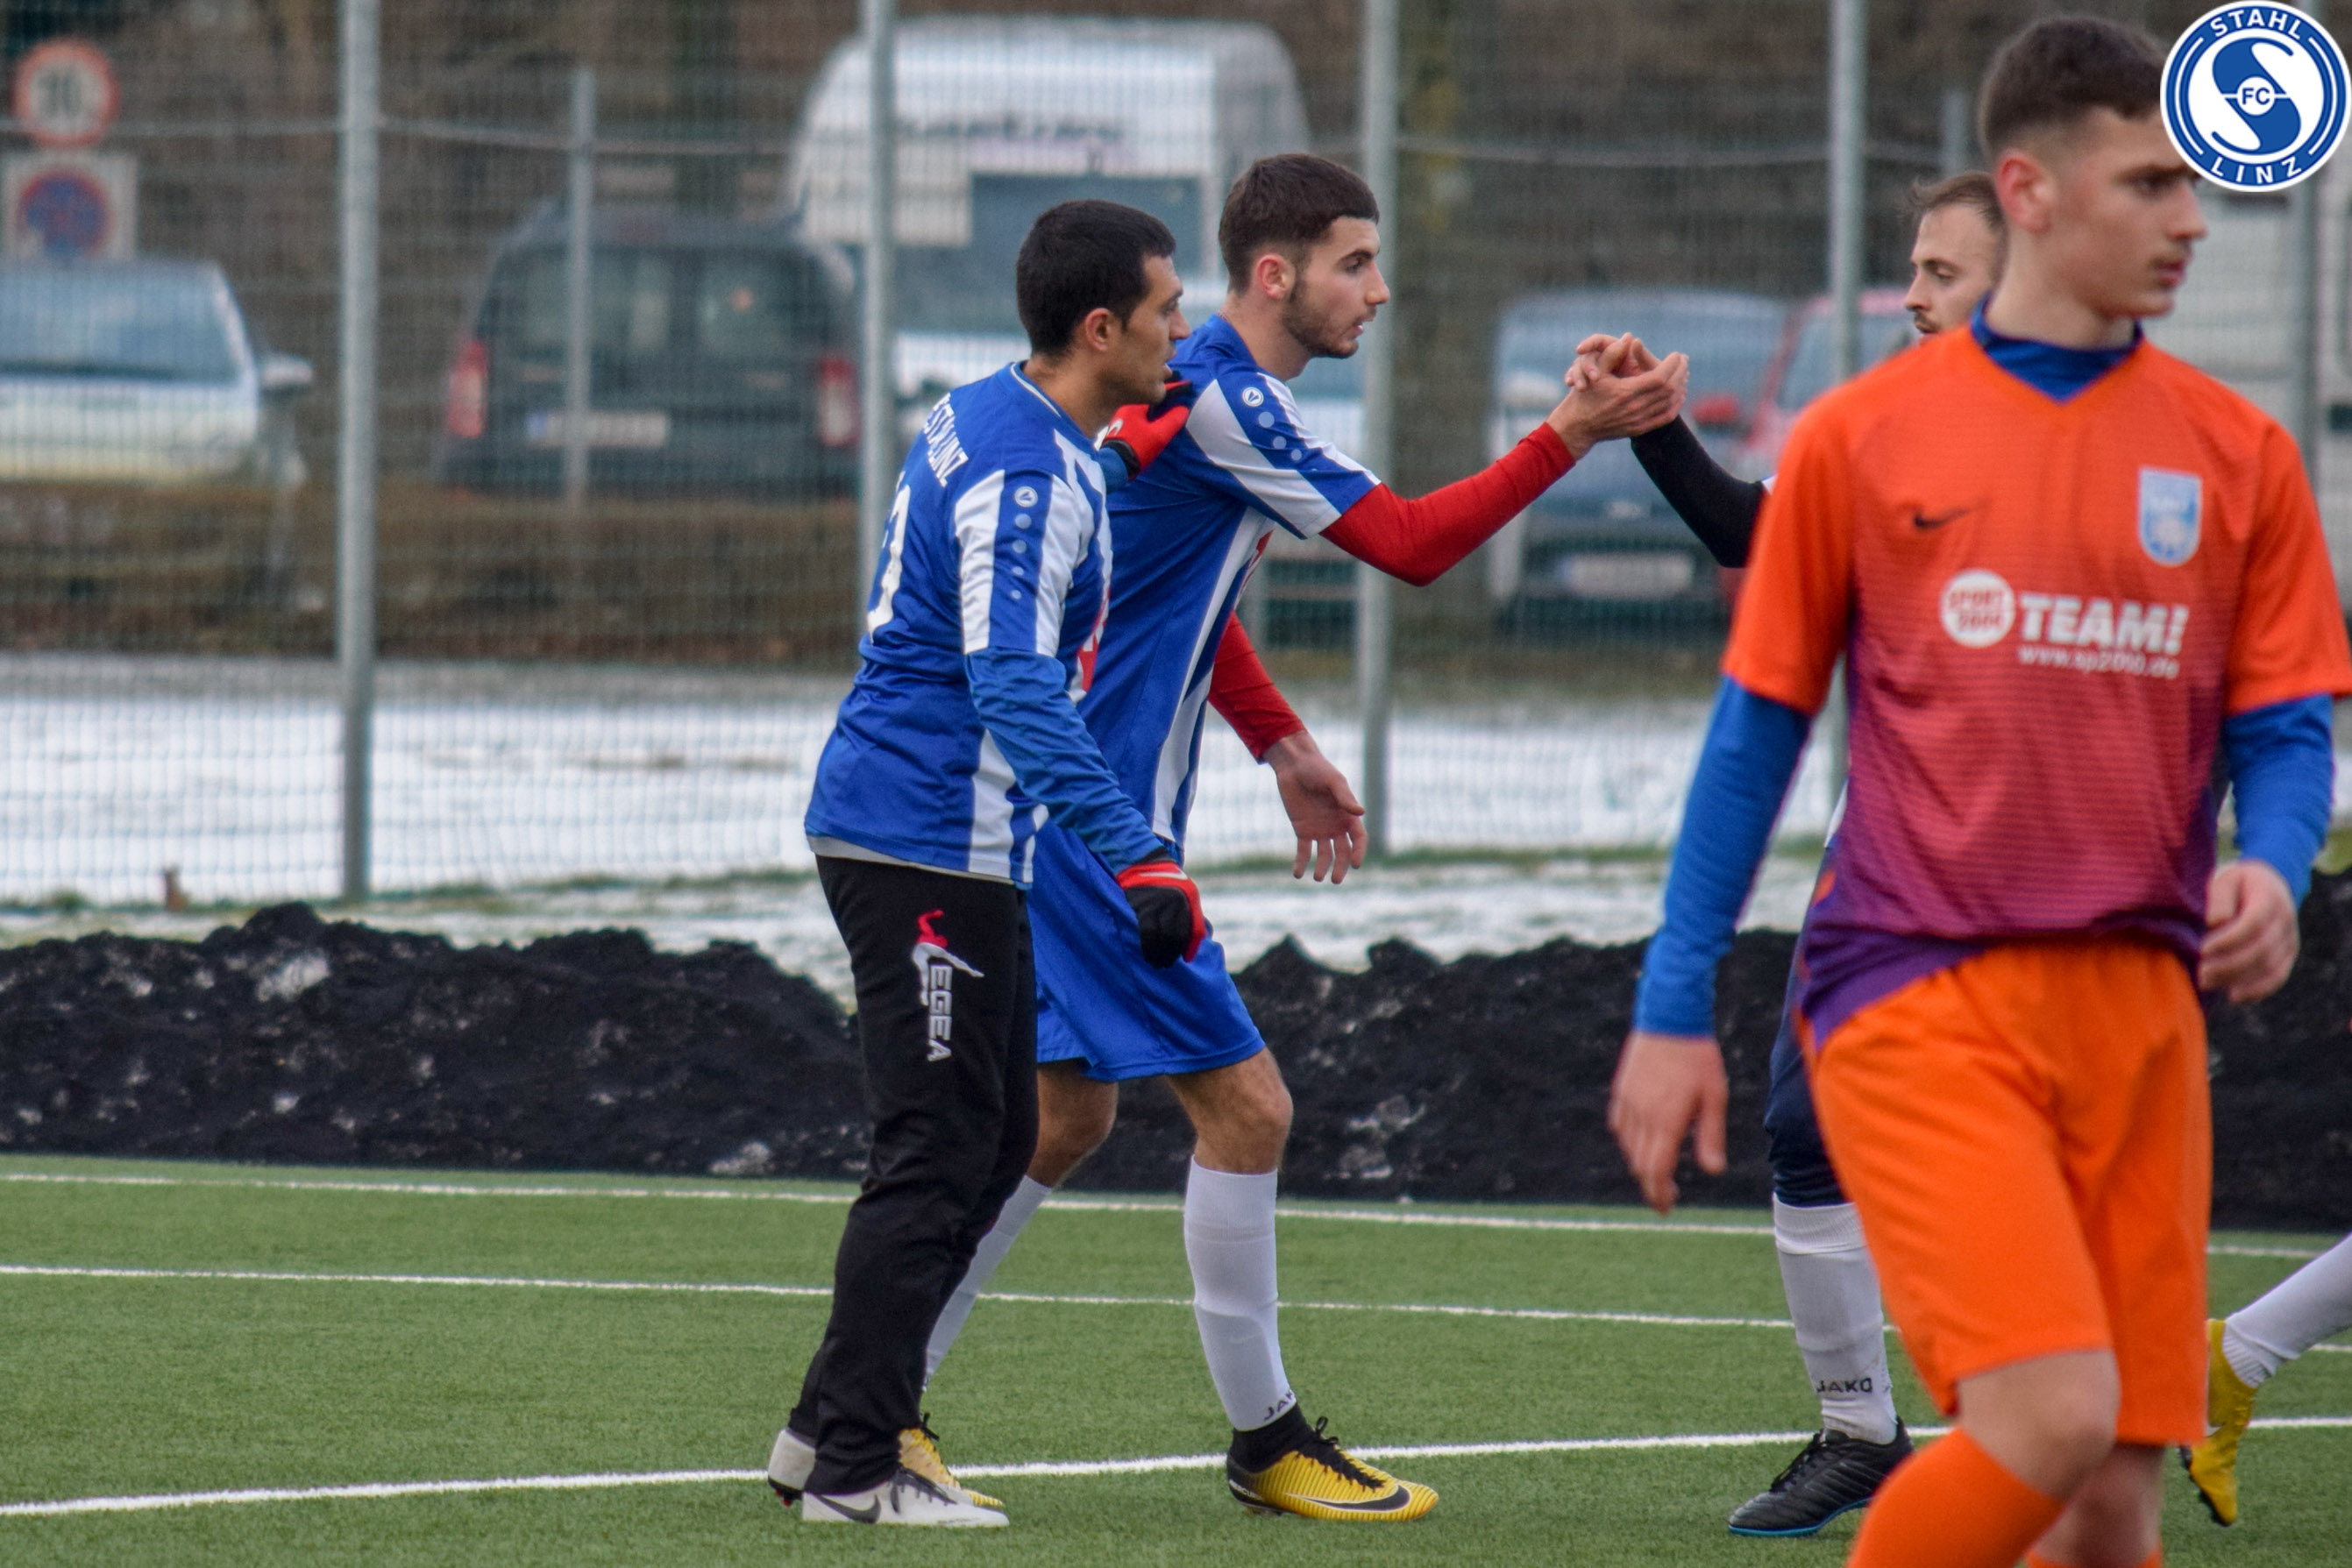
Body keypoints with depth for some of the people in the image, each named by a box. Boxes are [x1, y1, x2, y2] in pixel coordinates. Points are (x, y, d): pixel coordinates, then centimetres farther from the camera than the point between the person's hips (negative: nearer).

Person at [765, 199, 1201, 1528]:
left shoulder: (995, 420, 11)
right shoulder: (1027, 477, -20)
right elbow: (1014, 687, -29)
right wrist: (1136, 855, -34)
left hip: (956, 853, 10)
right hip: (927, 849, -10)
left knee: (993, 1143, 14)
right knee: (938, 1155, -7)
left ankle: (834, 1428, 18)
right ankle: (853, 1465, -4)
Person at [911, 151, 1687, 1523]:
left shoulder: (1199, 388, 15)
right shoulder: (1221, 401, -17)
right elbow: (1413, 545, -20)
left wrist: (1279, 741, 26)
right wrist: (1573, 434, -20)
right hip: (1096, 823, -11)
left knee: (1068, 1115, 16)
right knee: (1245, 1105, -6)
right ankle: (1266, 1441, 1)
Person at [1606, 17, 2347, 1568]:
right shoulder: (1864, 438, 3)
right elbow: (1757, 729, 8)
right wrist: (1674, 1013, 6)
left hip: (2136, 1008, 4)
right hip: (1917, 1000, -4)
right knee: (2049, 1414, -20)